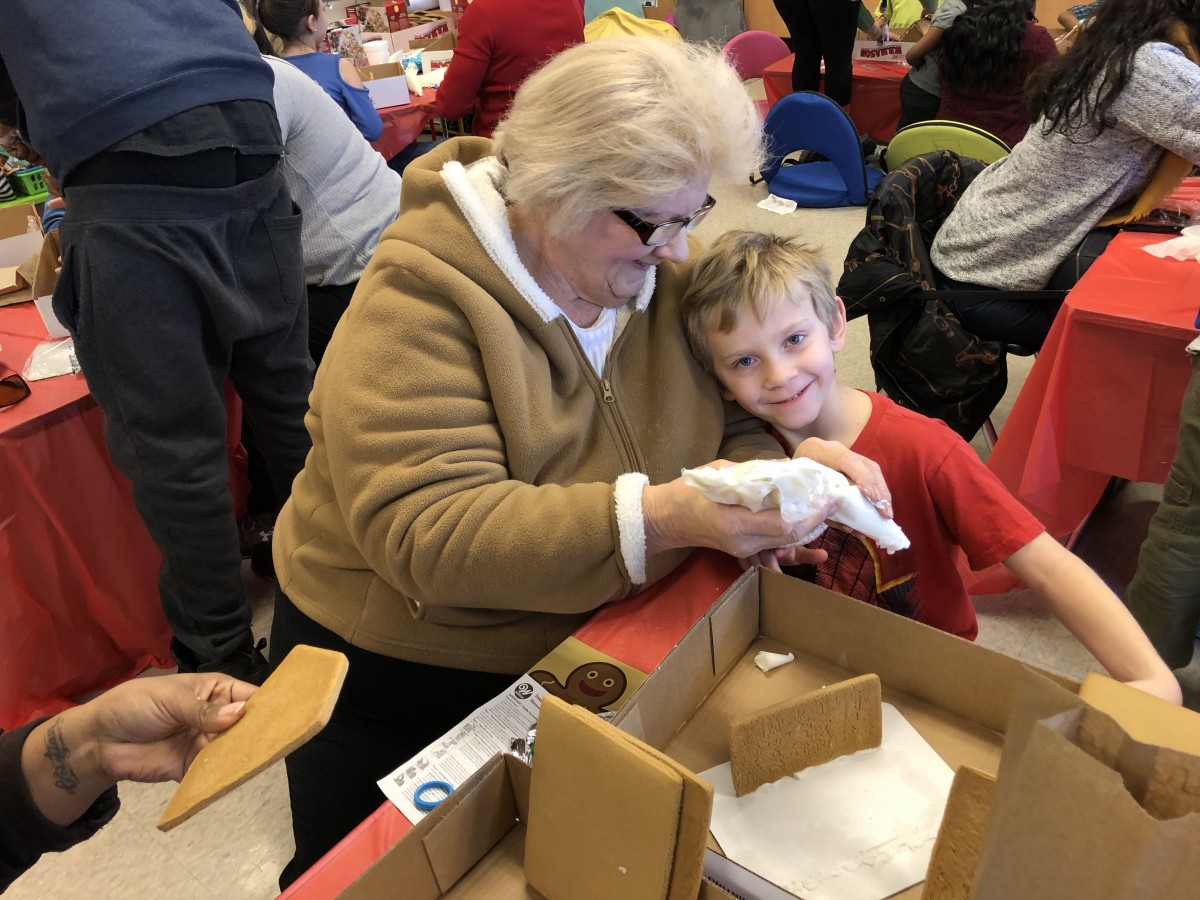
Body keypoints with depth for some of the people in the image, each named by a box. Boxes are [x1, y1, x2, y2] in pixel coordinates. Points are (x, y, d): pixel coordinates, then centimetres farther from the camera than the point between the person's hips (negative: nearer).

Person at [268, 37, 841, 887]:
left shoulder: (659, 270, -6)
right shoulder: (421, 298, -26)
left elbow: (733, 418, 2)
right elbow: (425, 535, -35)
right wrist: (658, 518, -44)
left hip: (590, 655, 4)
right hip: (401, 684, -3)